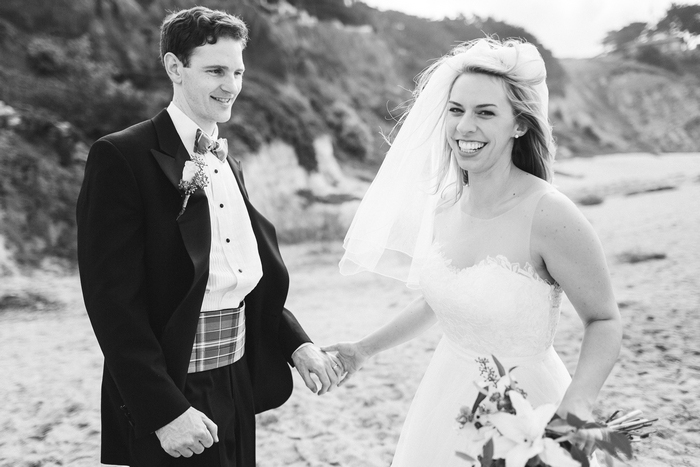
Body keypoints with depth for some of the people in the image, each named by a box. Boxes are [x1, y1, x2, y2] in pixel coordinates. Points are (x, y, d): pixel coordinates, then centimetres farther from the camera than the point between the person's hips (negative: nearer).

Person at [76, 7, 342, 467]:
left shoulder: (229, 165, 11)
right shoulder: (121, 157, -12)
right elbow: (113, 300, -17)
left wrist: (297, 343, 1)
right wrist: (165, 411, -20)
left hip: (239, 384, 7)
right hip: (170, 393, -7)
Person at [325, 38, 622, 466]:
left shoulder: (549, 214, -22)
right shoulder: (443, 204, -3)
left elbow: (604, 321, -12)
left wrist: (578, 404, -27)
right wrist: (366, 349, 15)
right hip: (446, 399, 6)